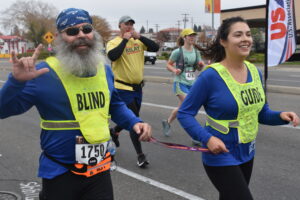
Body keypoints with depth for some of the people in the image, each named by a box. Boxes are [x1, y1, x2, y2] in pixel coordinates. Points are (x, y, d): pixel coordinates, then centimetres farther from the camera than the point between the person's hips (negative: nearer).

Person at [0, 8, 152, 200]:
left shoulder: (104, 70, 2)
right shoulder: (44, 73, -15)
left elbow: (115, 105, 16)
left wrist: (134, 122, 0)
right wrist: (17, 81, -31)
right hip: (60, 173, -4)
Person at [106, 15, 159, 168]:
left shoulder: (138, 41, 5)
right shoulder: (113, 42, -8)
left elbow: (155, 48, -6)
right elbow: (112, 56, -28)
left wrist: (140, 37, -13)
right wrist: (124, 40, -19)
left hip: (138, 87, 6)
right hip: (123, 88, -6)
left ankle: (114, 131, 50)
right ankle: (140, 155, 4)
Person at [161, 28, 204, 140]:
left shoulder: (196, 52, 6)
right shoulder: (178, 52, -9)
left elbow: (199, 68, 14)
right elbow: (168, 65, -2)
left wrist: (201, 65, -8)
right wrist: (174, 70, -21)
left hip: (192, 84, 6)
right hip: (180, 83, -6)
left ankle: (167, 122, 40)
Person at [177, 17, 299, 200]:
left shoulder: (255, 72, 0)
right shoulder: (211, 75, -19)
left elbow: (261, 112, 10)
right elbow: (185, 113, -14)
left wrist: (280, 116, -10)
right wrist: (207, 138, -25)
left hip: (247, 154, 7)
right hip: (221, 156, -7)